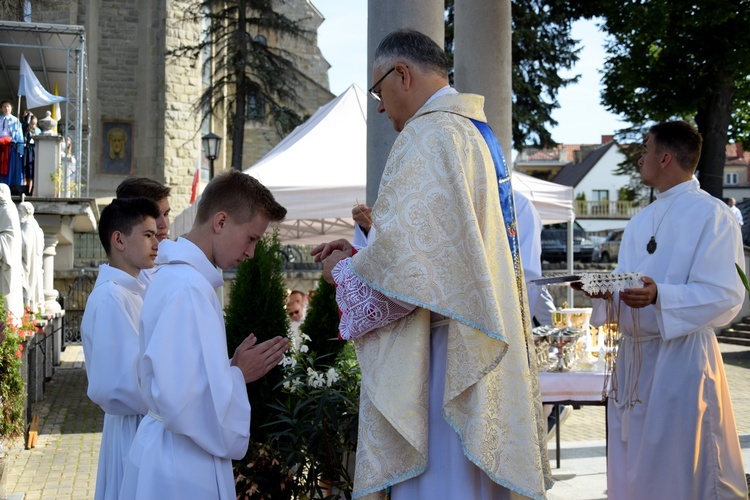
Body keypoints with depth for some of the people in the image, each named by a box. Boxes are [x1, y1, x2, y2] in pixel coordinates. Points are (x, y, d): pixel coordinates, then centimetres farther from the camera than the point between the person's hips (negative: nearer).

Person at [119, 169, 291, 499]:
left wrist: (232, 368, 6)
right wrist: (239, 374, -13)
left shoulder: (175, 275, 9)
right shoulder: (189, 286, -22)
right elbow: (183, 398, -28)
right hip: (182, 471, -9)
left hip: (176, 457, 10)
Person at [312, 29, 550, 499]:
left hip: (441, 354, -10)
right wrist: (362, 253, 18)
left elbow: (408, 252, -21)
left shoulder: (430, 134, -13)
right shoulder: (477, 131, 17)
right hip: (476, 349, 10)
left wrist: (344, 272, -2)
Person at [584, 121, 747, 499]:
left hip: (680, 357, -7)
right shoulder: (641, 221, 16)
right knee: (632, 468, 13)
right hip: (632, 354, 8)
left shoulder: (713, 215, -8)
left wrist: (659, 296, -29)